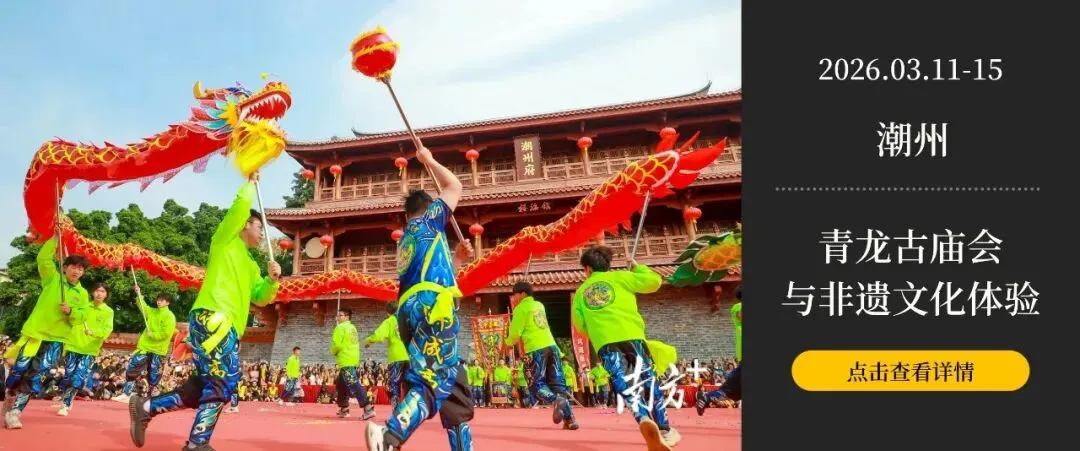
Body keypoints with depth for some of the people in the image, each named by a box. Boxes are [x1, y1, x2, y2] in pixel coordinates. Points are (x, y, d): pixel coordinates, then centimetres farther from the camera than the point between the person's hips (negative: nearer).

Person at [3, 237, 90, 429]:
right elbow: (43, 258, -10)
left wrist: (71, 312, -20)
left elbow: (80, 318, 1)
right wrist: (57, 238, -15)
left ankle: (14, 411, 5)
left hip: (56, 339, 1)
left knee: (36, 376, -3)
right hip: (35, 332, -1)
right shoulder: (53, 279, 4)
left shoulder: (82, 294, 8)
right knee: (18, 370, 2)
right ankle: (8, 402, 26)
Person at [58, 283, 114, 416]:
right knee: (68, 376, 6)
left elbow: (108, 330, -12)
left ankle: (65, 404, 6)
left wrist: (93, 332, -30)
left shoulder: (108, 311, -1)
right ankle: (67, 402, 25)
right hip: (74, 346, 3)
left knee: (78, 378, -9)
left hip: (90, 350, -3)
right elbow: (72, 322, 15)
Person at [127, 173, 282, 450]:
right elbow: (241, 206, -6)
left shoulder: (251, 266, 27)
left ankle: (144, 408, 19)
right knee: (224, 382, -13)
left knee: (202, 389, 9)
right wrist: (251, 184, 11)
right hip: (212, 318, -9)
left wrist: (271, 280, 0)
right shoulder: (225, 241, 6)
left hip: (225, 327, 9)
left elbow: (260, 298, 19)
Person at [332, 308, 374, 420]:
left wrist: (334, 352, 6)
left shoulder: (340, 327, -7)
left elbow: (336, 344, -14)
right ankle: (344, 409, 26)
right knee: (341, 384, 21)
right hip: (354, 360, 10)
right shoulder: (353, 328, 20)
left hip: (345, 361, -10)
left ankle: (368, 408, -25)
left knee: (354, 385, -16)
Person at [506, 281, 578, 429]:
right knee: (558, 383, 6)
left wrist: (509, 344, 17)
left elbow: (515, 332, -2)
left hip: (536, 349, -6)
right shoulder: (539, 305, 20)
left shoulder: (521, 308, -1)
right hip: (551, 346, 6)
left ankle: (556, 400, -26)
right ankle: (570, 418, -3)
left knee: (536, 384, 2)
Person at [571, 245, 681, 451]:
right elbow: (654, 281, 11)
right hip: (631, 336, -1)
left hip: (605, 343, 1)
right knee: (650, 381, 13)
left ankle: (644, 419, -31)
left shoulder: (581, 291, 21)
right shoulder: (621, 277, 15)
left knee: (625, 387, -3)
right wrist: (638, 267, 29)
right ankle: (664, 429, 14)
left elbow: (579, 325, 17)